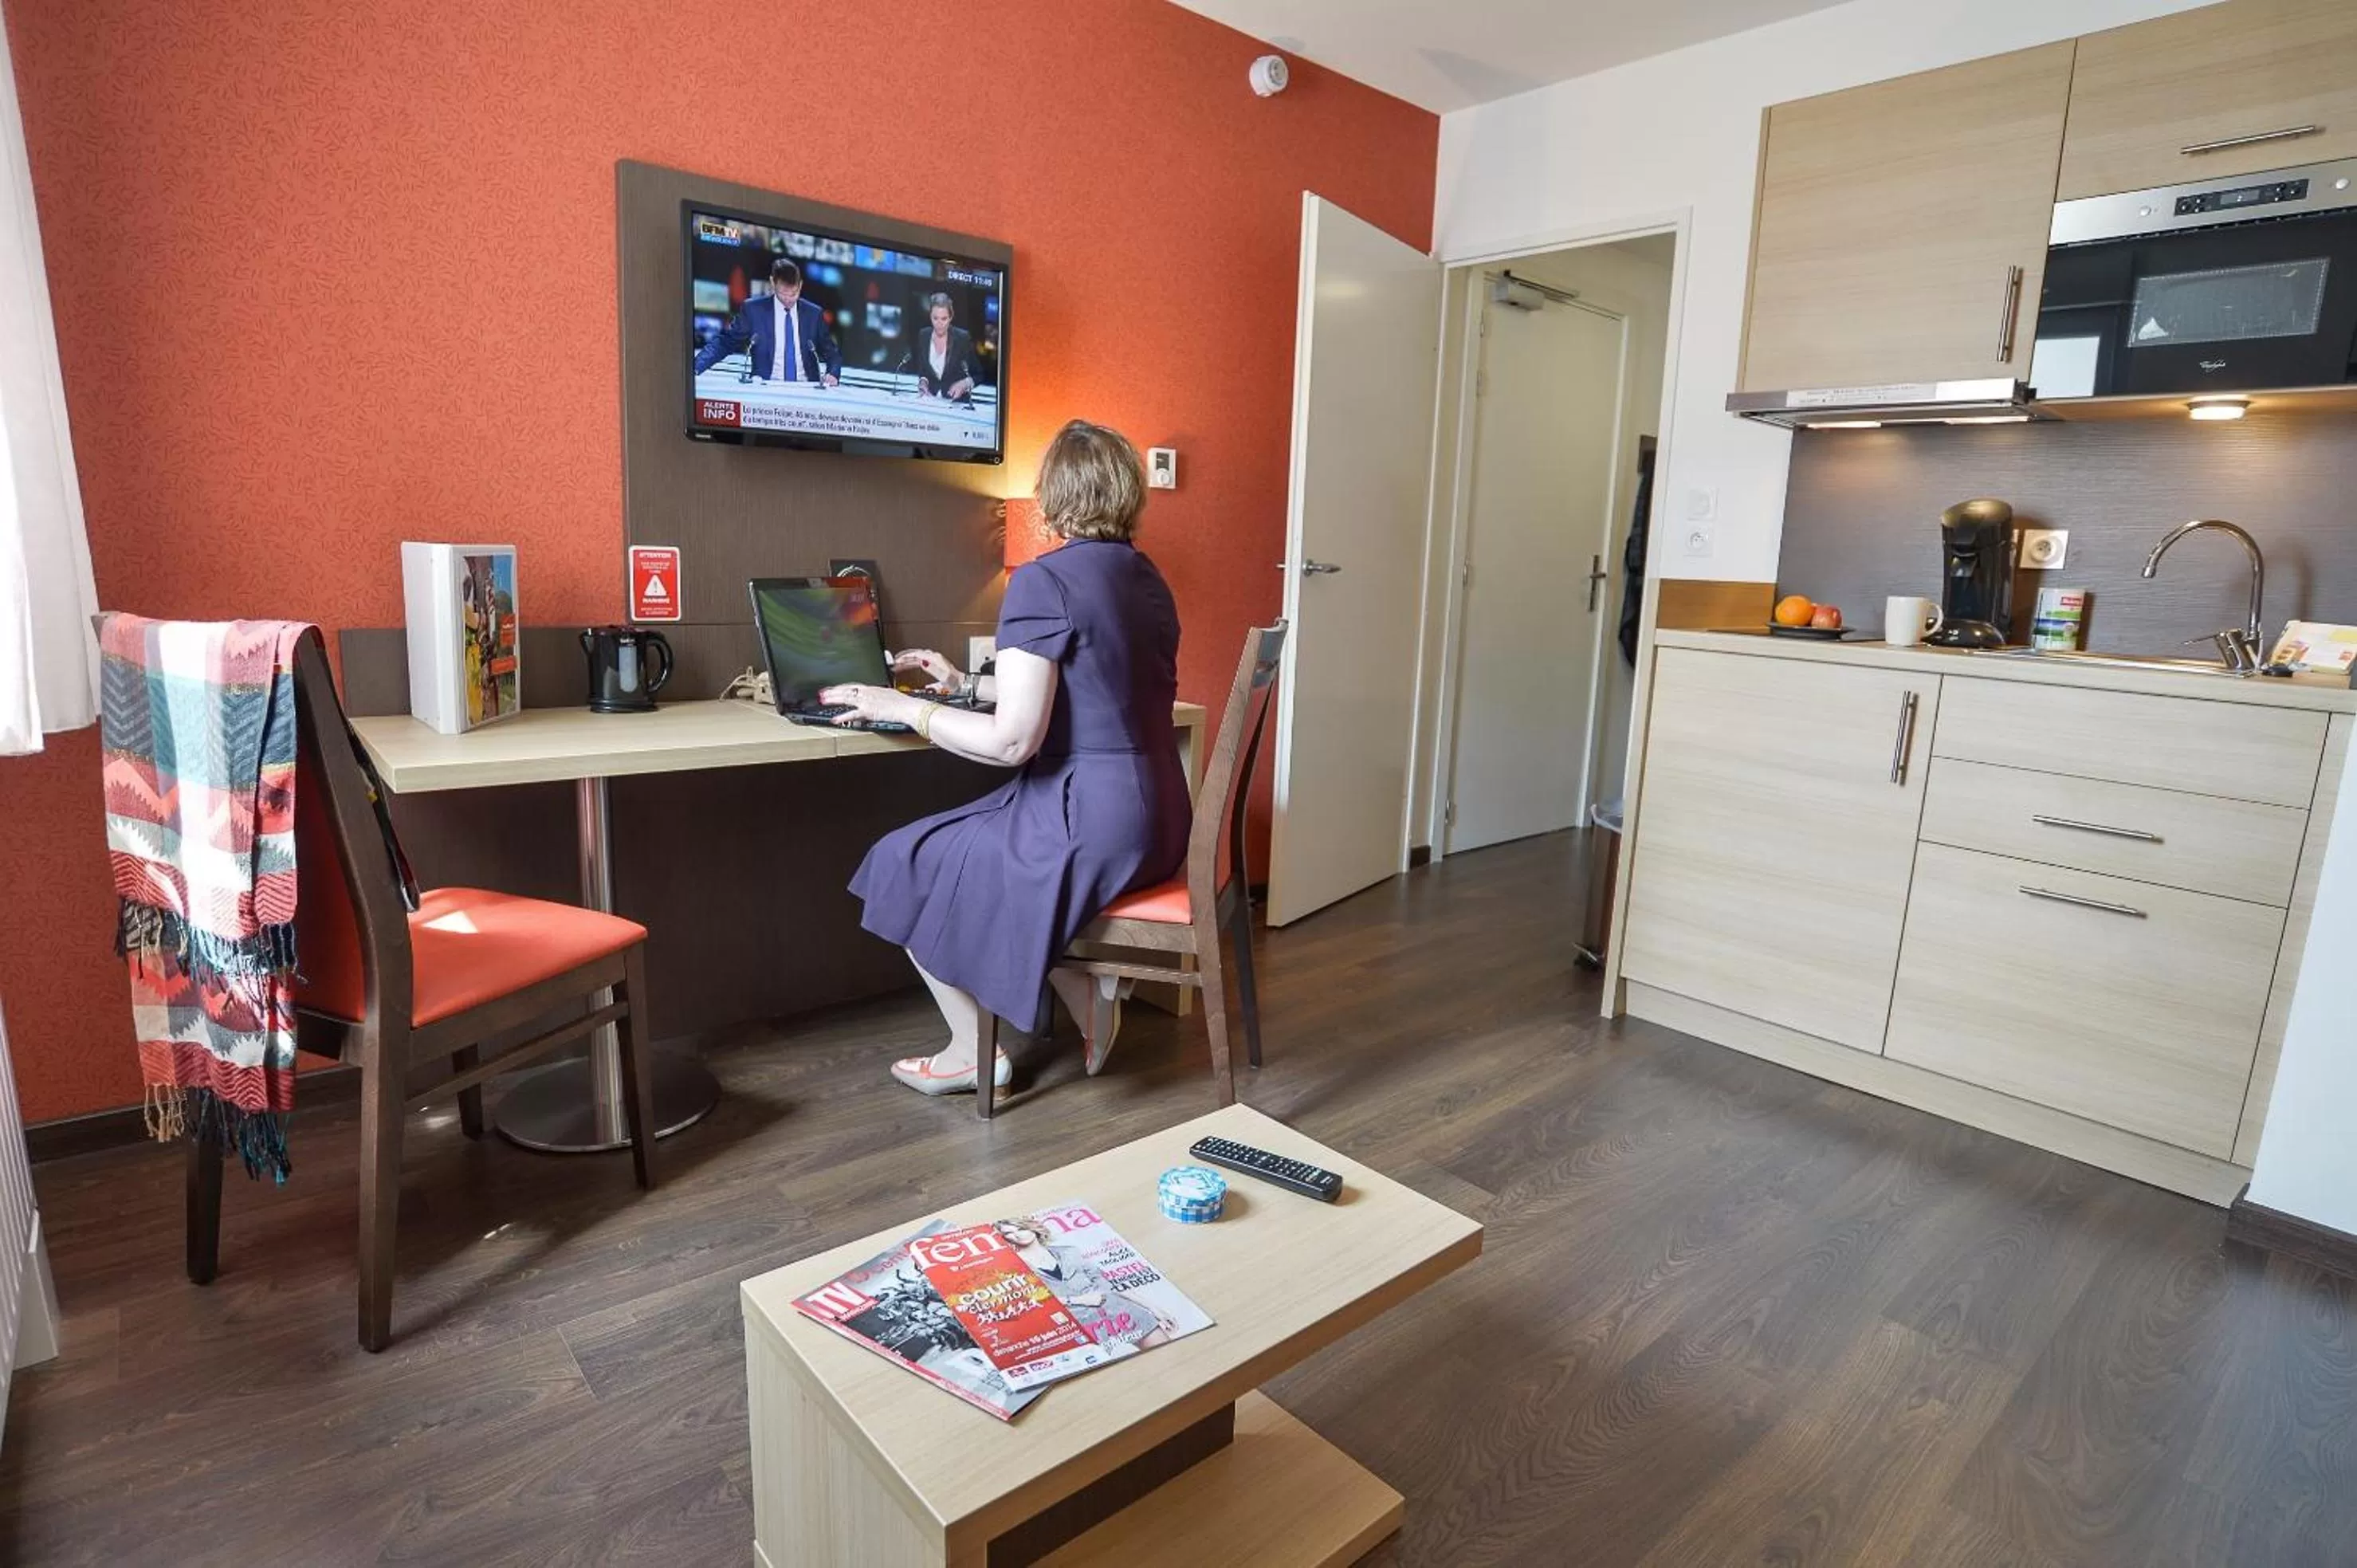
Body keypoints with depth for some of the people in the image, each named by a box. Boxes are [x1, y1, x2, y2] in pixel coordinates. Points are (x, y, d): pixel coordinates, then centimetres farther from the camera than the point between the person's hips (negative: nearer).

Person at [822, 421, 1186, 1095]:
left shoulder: (1043, 581, -15)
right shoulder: (1148, 579, 11)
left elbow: (1012, 740, -20)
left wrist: (902, 707, -6)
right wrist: (963, 682, 25)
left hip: (1088, 822, -8)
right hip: (1153, 817, 9)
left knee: (906, 864, 12)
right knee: (963, 842, 29)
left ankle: (974, 1052, 20)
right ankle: (1091, 989, 19)